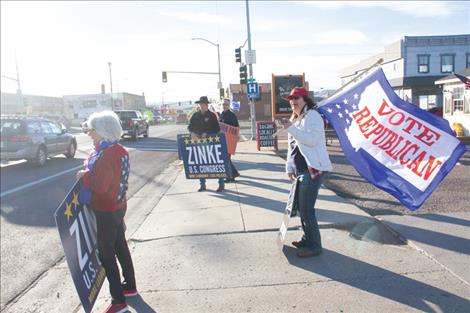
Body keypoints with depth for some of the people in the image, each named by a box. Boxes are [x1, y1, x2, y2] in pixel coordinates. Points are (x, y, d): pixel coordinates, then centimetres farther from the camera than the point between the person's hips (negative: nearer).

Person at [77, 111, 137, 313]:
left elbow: (100, 185, -28)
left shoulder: (107, 154, -24)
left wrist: (84, 175, -15)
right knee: (120, 247, 20)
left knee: (106, 253, 2)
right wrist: (88, 173, 5)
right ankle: (130, 286, 36)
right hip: (117, 206, 9)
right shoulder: (118, 150, 5)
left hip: (106, 211, -9)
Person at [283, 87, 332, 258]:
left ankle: (314, 245, 7)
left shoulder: (313, 116, -9)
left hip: (312, 169, -9)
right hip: (300, 170, 10)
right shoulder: (295, 119, 18)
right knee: (300, 206, 16)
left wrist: (291, 128, -24)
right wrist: (289, 167, 19)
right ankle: (307, 238, 32)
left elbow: (312, 139, -25)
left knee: (306, 209, -7)